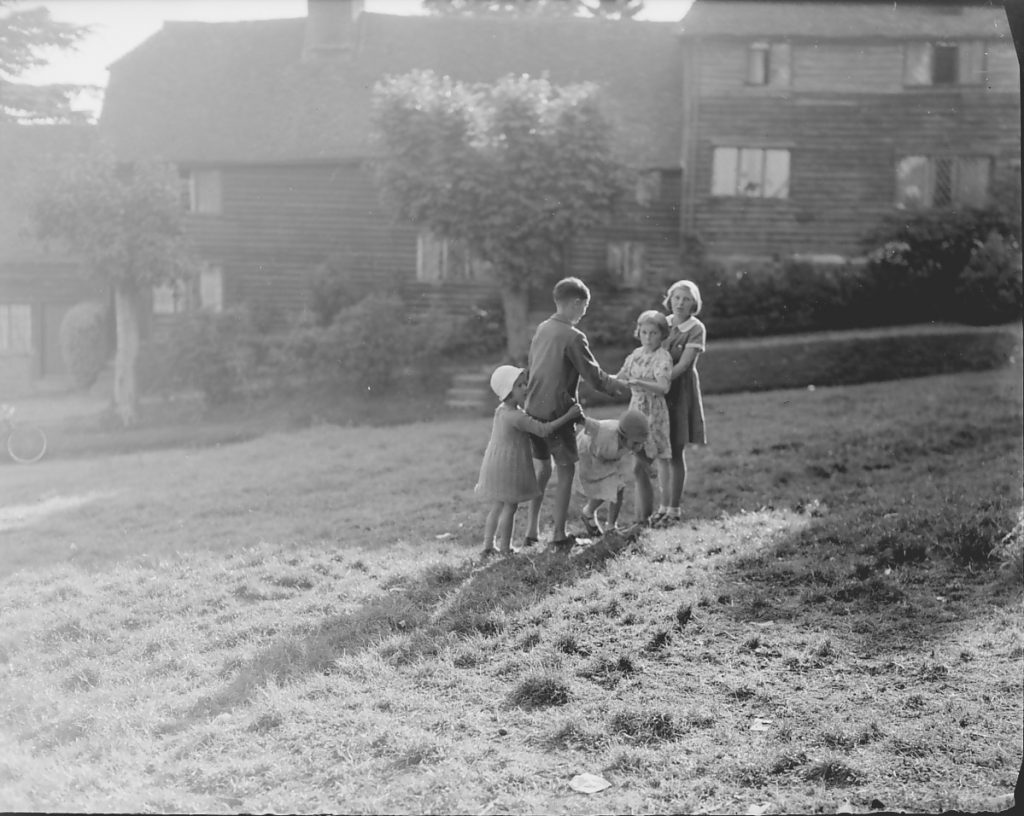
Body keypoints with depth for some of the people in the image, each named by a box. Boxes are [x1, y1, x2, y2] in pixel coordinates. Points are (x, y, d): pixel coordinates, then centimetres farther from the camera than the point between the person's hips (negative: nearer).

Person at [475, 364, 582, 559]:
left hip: (495, 465, 9)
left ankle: (488, 546, 20)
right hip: (509, 468, -9)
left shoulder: (501, 411, 7)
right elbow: (543, 430, -26)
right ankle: (505, 549, 7)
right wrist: (568, 416, -23)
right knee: (509, 508, 1)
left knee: (497, 507, 16)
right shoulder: (516, 417, -24)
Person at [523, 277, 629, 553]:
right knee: (566, 470, 5)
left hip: (533, 409, 7)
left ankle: (532, 530, 21)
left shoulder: (541, 329, 8)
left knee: (542, 468, 18)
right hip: (556, 412, -7)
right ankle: (558, 535, 6)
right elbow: (593, 375, -11)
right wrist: (619, 387, 7)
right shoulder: (573, 337, -15)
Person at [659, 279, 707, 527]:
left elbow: (683, 365, -17)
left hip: (681, 390, -4)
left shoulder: (696, 329, -10)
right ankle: (664, 505, 18)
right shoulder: (664, 324, 5)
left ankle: (674, 509, 9)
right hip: (659, 393, 5)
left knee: (676, 453, 0)